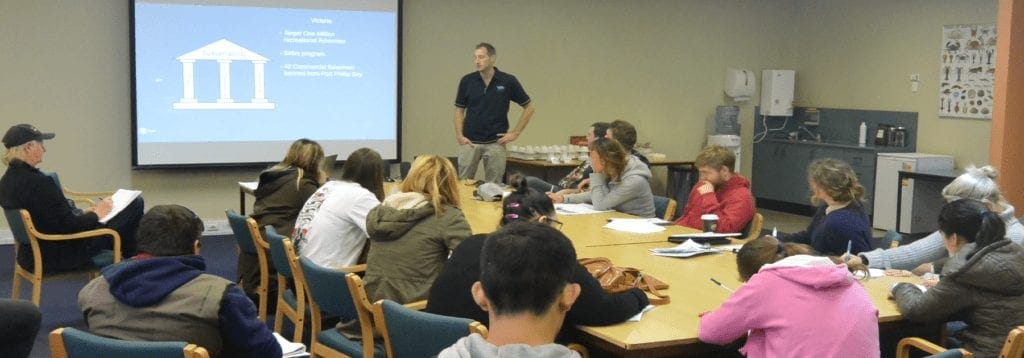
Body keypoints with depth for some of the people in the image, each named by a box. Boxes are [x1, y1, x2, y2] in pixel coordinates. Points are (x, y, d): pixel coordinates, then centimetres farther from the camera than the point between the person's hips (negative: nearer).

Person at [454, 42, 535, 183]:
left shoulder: (508, 81, -5)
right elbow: (459, 110, 7)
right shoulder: (467, 81, 0)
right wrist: (459, 135, -5)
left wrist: (516, 132, -2)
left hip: (496, 143, -1)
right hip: (469, 142, 2)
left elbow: (529, 107, 2)